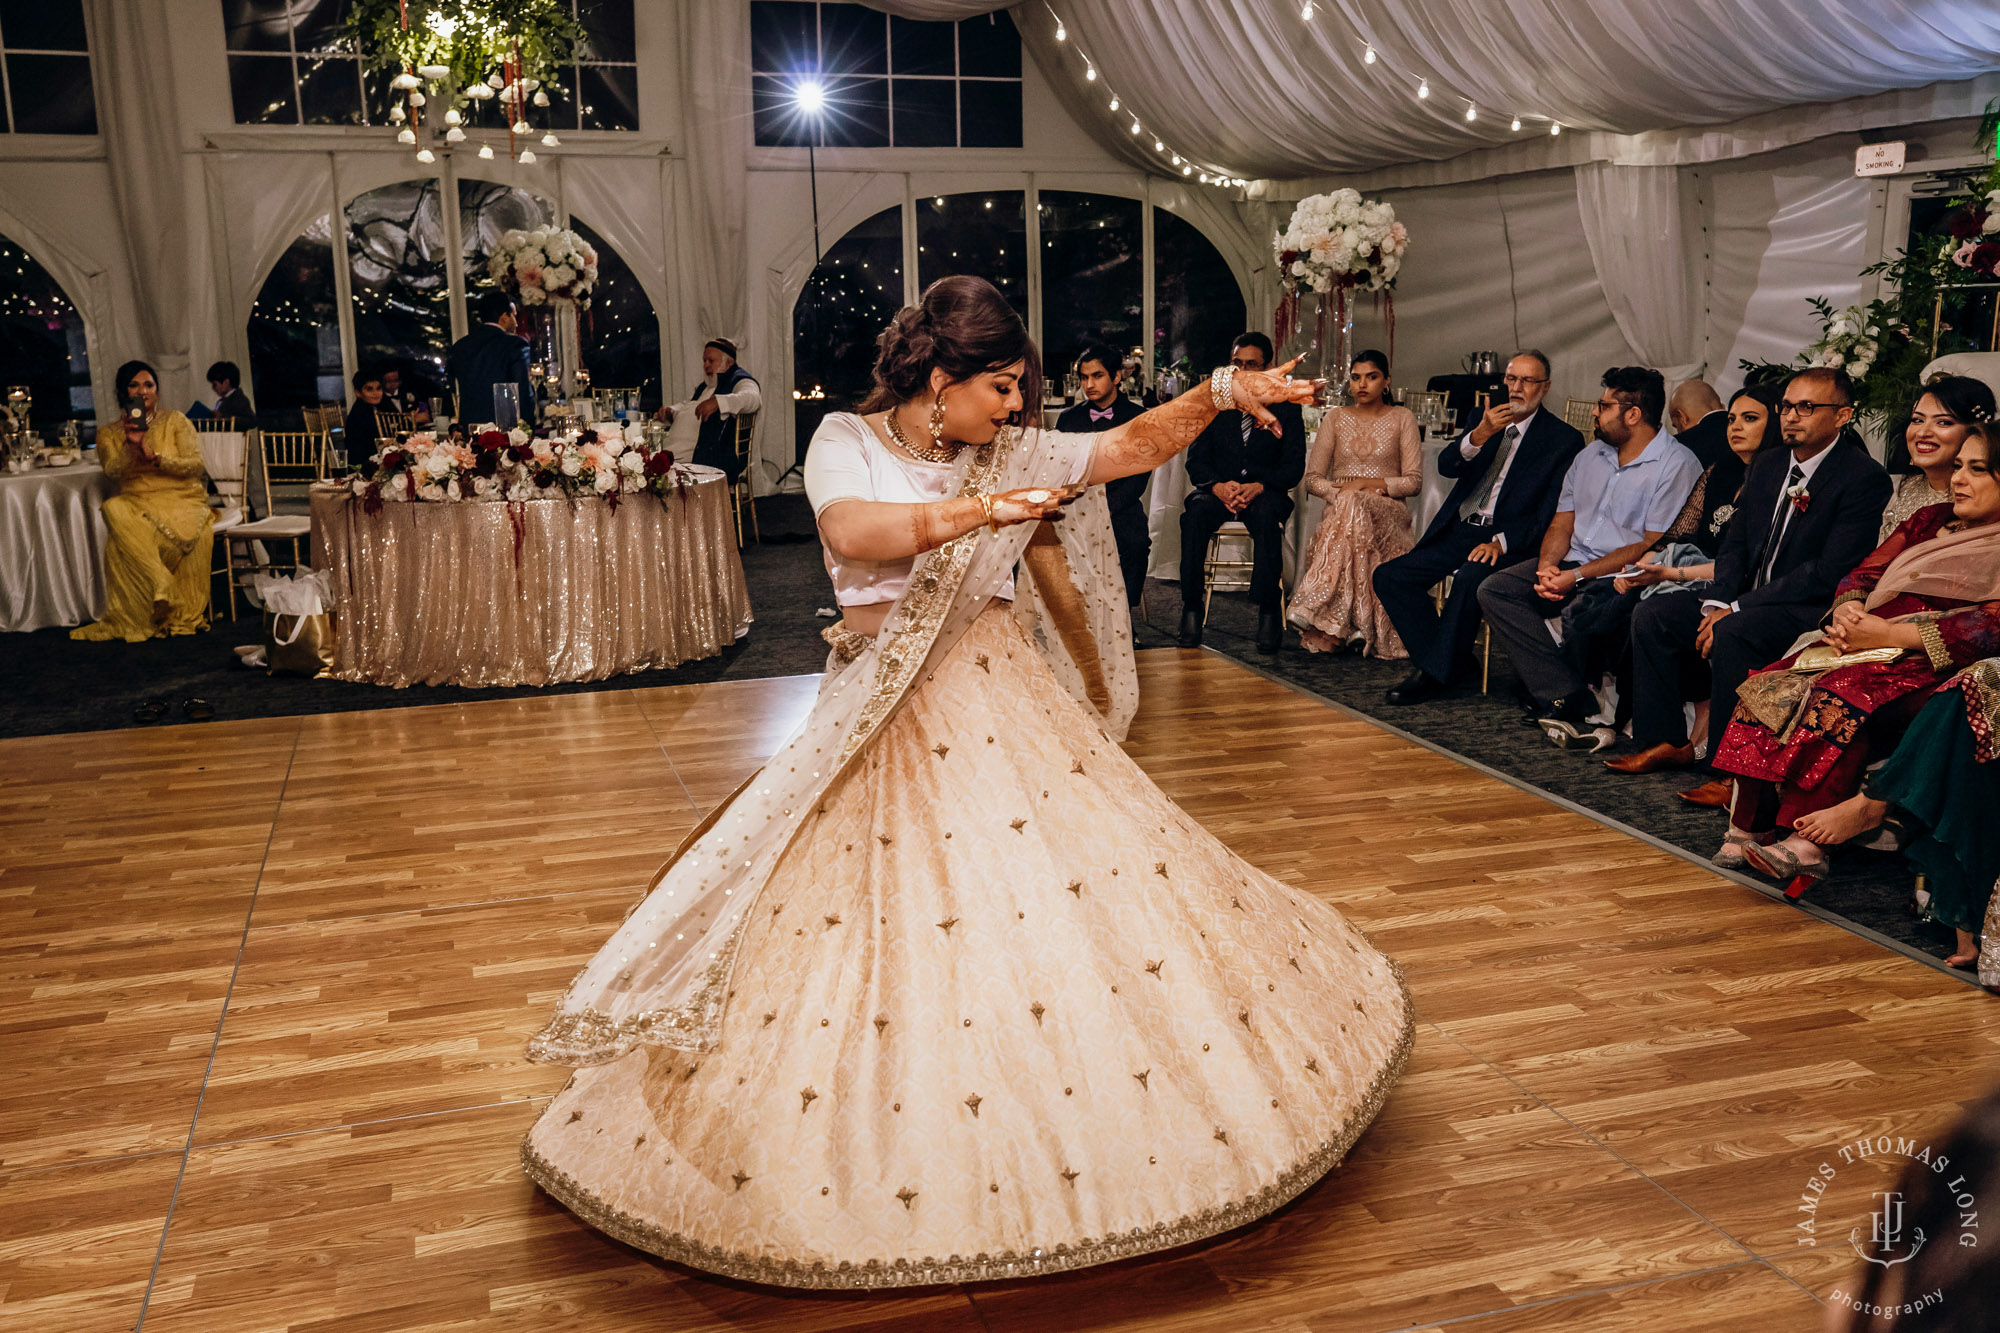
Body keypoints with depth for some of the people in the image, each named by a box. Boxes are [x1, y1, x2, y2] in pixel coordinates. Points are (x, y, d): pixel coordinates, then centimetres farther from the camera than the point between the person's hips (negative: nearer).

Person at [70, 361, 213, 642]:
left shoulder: (175, 421, 12)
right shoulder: (109, 433, 17)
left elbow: (196, 464, 0)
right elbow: (112, 471, -1)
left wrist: (155, 458, -12)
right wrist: (131, 447, -17)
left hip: (181, 501, -2)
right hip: (136, 503, 2)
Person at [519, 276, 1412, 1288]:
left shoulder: (1009, 454, 7)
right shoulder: (846, 443, -3)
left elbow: (1133, 447, 6)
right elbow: (854, 532, -24)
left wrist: (1219, 393, -6)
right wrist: (973, 511, -35)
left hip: (1004, 704, 4)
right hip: (888, 726, -3)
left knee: (1072, 885, 2)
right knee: (889, 922, -1)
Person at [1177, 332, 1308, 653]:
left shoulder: (1286, 408, 5)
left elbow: (1294, 466, -1)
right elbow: (1196, 461, 4)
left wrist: (1258, 487, -20)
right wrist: (1218, 486, -19)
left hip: (1264, 493, -1)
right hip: (1218, 491, 2)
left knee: (1267, 515, -37)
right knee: (1195, 512, -33)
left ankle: (1268, 613, -34)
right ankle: (1191, 610, -29)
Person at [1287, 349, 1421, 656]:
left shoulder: (1402, 418, 10)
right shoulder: (1335, 418, 16)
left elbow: (1413, 481, 3)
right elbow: (1313, 478, 10)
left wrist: (1366, 484, -11)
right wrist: (1339, 493, -11)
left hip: (1388, 513, -1)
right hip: (1339, 510, 2)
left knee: (1353, 506, -38)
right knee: (1347, 505, -38)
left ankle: (1314, 604, -46)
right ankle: (1355, 627, -44)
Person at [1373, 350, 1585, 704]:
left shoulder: (1565, 439, 0)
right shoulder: (1484, 419, 15)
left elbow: (1552, 512, -8)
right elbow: (1446, 466, 1)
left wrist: (1502, 541, -22)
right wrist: (1479, 436, -19)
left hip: (1510, 540, -6)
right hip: (1458, 532, 6)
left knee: (1471, 577, -36)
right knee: (1388, 576, -11)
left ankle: (1435, 673, -20)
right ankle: (1455, 662, -7)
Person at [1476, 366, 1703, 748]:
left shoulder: (1677, 465, -8)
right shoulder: (1591, 455, 16)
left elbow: (1652, 548, -14)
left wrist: (1579, 576, -19)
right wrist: (1548, 564, -7)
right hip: (1572, 565, 8)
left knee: (1580, 613, -37)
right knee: (1494, 591, -14)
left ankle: (1561, 703, -8)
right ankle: (1575, 704, -24)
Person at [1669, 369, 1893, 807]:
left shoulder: (1864, 478, -13)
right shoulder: (1768, 464, 12)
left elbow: (1829, 573, -20)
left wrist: (1736, 609, -22)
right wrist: (1717, 602, -7)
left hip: (1813, 610, -8)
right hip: (1749, 602, 8)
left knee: (1733, 634, -34)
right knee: (1656, 616, -6)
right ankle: (1661, 742, 2)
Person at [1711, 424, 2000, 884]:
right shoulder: (1929, 520, 23)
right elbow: (1862, 575, 18)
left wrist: (1888, 633, -17)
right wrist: (1847, 614, -6)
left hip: (1931, 668, -6)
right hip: (1868, 649, 7)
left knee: (1841, 696, -36)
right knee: (1769, 687, -21)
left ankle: (1806, 844, -38)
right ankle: (1750, 829, -26)